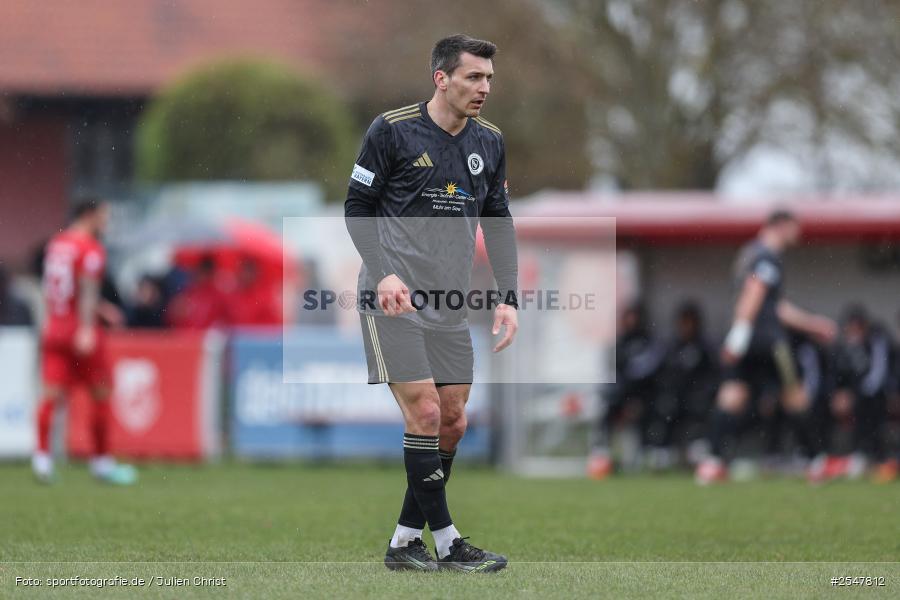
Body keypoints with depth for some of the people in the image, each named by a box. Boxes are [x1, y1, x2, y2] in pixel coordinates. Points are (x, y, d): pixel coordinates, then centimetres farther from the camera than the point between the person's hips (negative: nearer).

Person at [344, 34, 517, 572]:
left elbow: (499, 223, 14)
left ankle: (406, 540, 13)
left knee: (453, 422, 3)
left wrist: (508, 297, 4)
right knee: (425, 412, -12)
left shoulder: (489, 143, 8)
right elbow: (358, 207, -5)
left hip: (449, 306, 6)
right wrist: (384, 273, -17)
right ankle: (447, 543, -6)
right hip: (393, 301, -6)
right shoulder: (392, 130, -8)